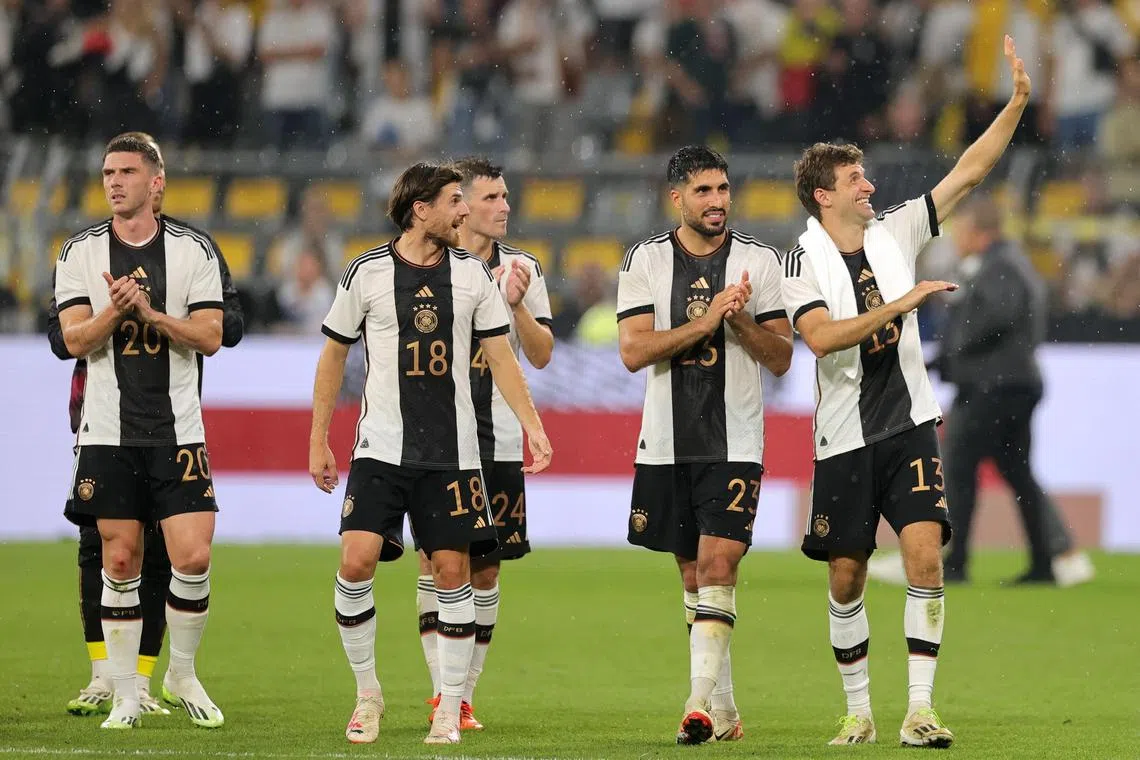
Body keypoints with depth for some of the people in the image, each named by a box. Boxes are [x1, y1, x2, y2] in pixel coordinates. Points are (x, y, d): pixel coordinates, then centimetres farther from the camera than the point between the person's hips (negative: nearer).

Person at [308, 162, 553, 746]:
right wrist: (318, 441, 7)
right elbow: (333, 356, 8)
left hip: (452, 451, 2)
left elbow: (500, 357, 10)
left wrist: (532, 425, -1)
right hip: (381, 449, -2)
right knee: (356, 562, -14)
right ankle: (367, 694, 3)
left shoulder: (473, 274, 5)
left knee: (452, 571, -1)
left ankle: (450, 706, 8)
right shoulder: (367, 272, -1)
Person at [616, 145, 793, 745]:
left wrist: (742, 319, -15)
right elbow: (633, 351, -8)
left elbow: (781, 359, 2)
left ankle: (701, 704, -19)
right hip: (666, 443, 2)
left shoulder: (759, 262, 1)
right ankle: (724, 708, 19)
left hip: (734, 444, -2)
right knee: (693, 575, 9)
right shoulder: (645, 262, 2)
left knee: (718, 567, -15)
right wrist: (704, 321, -17)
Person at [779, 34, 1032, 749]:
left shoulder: (895, 232, 5)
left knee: (926, 556, -14)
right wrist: (899, 305, -24)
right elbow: (821, 337, -21)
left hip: (910, 428, 2)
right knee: (846, 578, 5)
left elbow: (969, 172, 4)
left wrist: (1019, 103, -5)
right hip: (846, 439, -2)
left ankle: (920, 709, -14)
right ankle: (859, 709, 21)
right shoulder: (804, 262, -5)